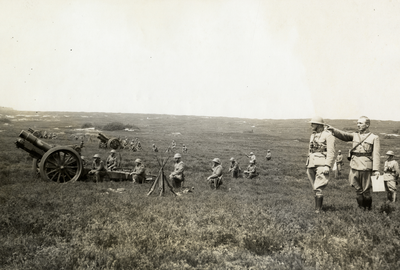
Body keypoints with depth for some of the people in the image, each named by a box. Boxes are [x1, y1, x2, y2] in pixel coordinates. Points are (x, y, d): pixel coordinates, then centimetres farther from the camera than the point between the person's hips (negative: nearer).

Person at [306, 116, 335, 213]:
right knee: (315, 189, 10)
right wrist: (307, 165, 20)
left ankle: (318, 210, -7)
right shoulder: (312, 136, 18)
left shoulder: (328, 135, -6)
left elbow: (331, 152, -12)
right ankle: (318, 207, 19)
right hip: (311, 165, 7)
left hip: (321, 165, -7)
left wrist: (327, 166, -20)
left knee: (318, 188, -13)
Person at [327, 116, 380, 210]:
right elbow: (343, 135, 1)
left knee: (366, 191, 3)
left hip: (366, 168, -4)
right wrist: (333, 130, -17)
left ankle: (368, 209, 20)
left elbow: (376, 155, -4)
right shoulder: (355, 135, 14)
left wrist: (376, 169, -13)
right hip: (354, 167, 4)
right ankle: (361, 209, 20)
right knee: (358, 191, 8)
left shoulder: (374, 138, 2)